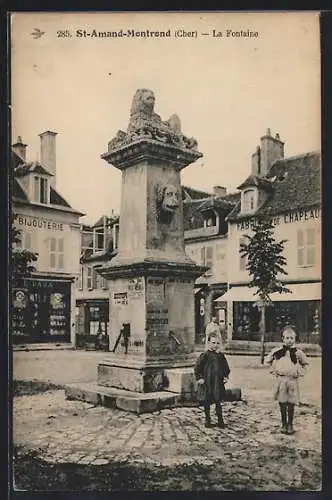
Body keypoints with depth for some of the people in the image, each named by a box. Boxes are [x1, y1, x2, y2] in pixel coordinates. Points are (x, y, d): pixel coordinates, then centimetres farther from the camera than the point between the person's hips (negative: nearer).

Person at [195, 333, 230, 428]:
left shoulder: (220, 355, 4)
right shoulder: (205, 355, -9)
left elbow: (226, 367, 17)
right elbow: (197, 367, -7)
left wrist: (226, 377, 8)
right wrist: (199, 378, -10)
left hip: (218, 383, 3)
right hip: (207, 383, -3)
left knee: (218, 402, 5)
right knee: (206, 402, 8)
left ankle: (220, 420, 14)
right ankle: (207, 420, 22)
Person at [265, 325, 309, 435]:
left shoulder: (298, 352, 1)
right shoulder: (277, 351, 0)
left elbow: (305, 364, 18)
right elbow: (268, 361, 15)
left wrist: (300, 372, 7)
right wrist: (275, 370, 8)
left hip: (293, 381, 0)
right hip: (281, 380, 0)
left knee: (291, 404, 3)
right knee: (282, 403, 5)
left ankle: (290, 425, 15)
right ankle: (284, 424, 17)